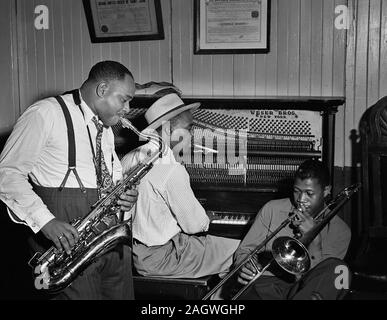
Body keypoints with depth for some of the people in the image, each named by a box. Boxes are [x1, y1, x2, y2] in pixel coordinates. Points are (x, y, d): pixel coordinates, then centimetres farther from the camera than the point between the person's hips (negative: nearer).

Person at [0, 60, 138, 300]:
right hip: (68, 241, -8)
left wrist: (124, 193, 4)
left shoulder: (105, 128, 17)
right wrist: (45, 220, -24)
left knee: (122, 294, 10)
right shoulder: (46, 114, -10)